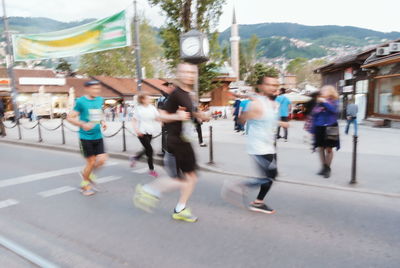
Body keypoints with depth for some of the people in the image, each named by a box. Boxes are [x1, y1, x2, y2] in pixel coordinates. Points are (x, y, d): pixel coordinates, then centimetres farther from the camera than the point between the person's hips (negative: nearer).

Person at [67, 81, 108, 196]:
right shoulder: (81, 101, -10)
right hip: (86, 137, -5)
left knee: (102, 160, -1)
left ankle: (86, 173, 30)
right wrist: (83, 124, -22)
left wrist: (102, 122, 2)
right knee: (91, 162, 1)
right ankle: (84, 184, 27)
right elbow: (70, 117, -7)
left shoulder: (100, 100, 7)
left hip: (98, 136, 5)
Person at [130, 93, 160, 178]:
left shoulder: (152, 108, 4)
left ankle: (134, 158, 40)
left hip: (150, 132, 5)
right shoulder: (138, 109, -5)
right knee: (150, 150, -8)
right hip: (142, 132, -5)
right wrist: (136, 130, -15)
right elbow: (134, 121, -1)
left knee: (147, 149, 12)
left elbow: (157, 118, 3)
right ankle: (151, 169, 6)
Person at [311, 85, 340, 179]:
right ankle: (324, 167, 21)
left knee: (329, 149, 1)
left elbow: (334, 110, -22)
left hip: (329, 128, -4)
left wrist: (325, 102, -17)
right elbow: (314, 117, 12)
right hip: (319, 128, 4)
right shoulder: (318, 103, 10)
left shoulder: (334, 102, 1)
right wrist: (313, 130, 9)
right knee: (320, 148, 7)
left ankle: (328, 168, 14)